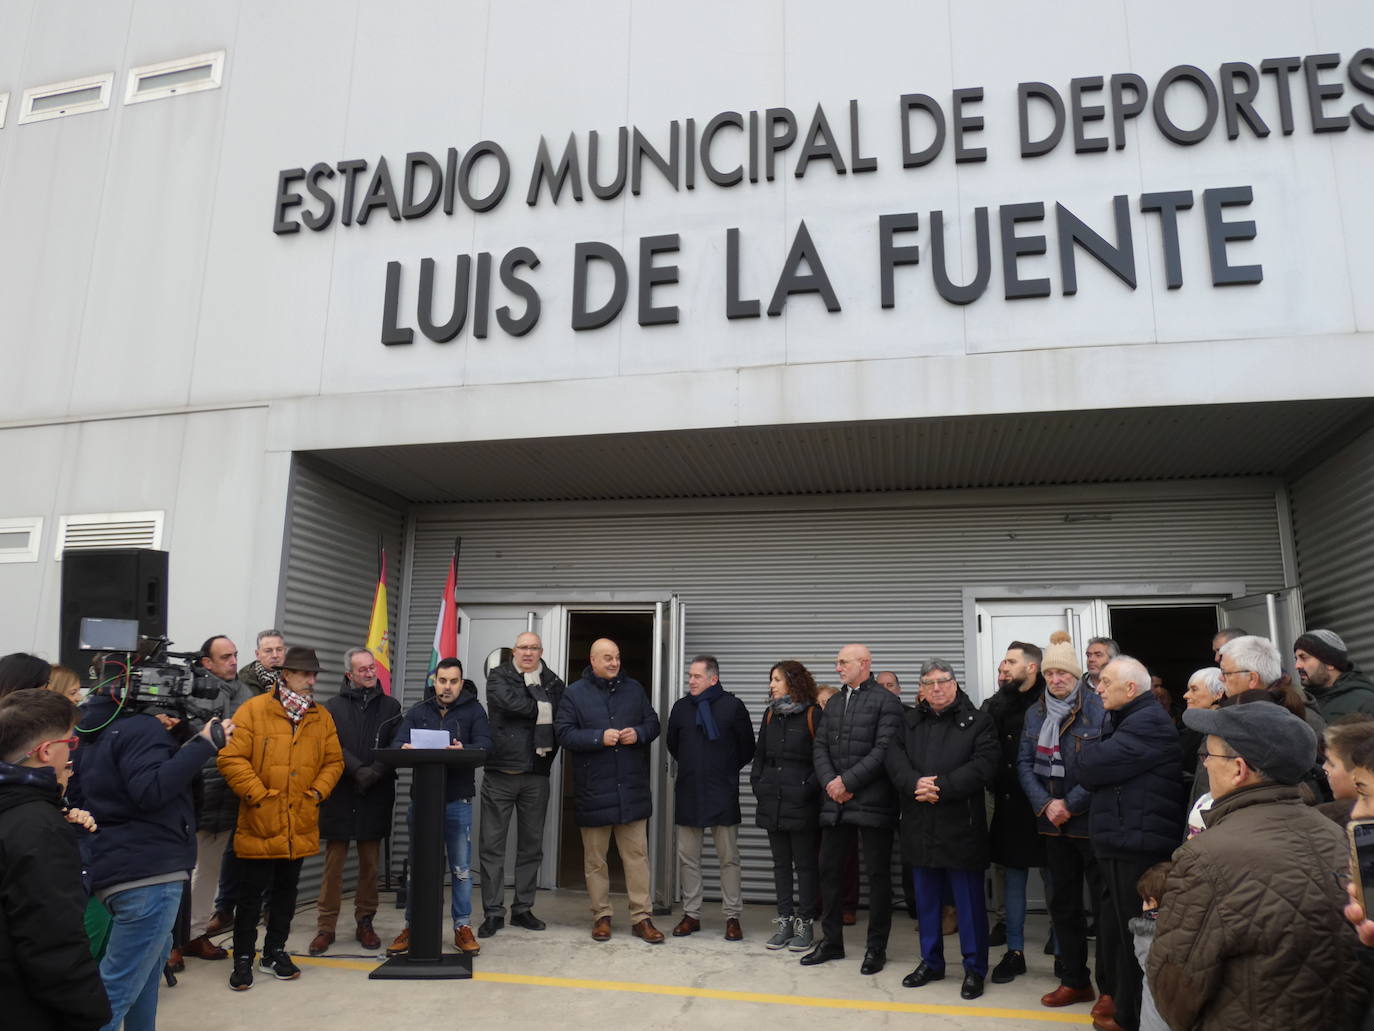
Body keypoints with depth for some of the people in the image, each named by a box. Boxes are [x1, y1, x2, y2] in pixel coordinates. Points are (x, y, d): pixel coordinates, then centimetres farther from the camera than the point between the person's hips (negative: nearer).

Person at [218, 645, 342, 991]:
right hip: (259, 825, -4)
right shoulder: (253, 710, -8)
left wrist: (318, 792, -3)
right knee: (251, 894, 6)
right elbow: (231, 758, -13)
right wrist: (258, 795, -15)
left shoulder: (322, 717, 6)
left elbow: (333, 762, 11)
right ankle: (243, 958, 21)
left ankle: (275, 951, 32)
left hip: (300, 826, 4)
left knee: (286, 890, 16)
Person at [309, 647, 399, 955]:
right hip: (340, 795, -1)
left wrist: (375, 772, -15)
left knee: (370, 863, 7)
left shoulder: (390, 706, 9)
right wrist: (358, 770, -18)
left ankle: (365, 923, 18)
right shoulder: (334, 706, 6)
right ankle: (326, 927, 10)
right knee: (334, 863, 2)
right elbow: (332, 747, -6)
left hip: (376, 797, 1)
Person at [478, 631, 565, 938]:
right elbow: (510, 702, -17)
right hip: (500, 772, -2)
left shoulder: (553, 683, 9)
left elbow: (558, 717, -8)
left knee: (531, 845, 10)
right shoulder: (498, 677, 4)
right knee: (492, 844, 1)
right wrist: (541, 709, -9)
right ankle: (493, 912, 10)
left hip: (536, 775, 2)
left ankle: (523, 908, 21)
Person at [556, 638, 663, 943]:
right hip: (593, 790, -2)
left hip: (632, 789, 2)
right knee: (595, 859, 9)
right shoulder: (574, 693, -2)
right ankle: (601, 916, 22)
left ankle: (641, 918, 13)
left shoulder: (634, 689, 7)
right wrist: (600, 738, -19)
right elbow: (565, 734, -8)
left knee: (637, 855, 6)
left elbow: (653, 723, 11)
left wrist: (638, 733, -10)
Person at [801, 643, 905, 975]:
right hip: (835, 802, 6)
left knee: (877, 873, 3)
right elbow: (819, 746, 11)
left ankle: (876, 947, 15)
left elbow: (883, 750, -14)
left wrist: (847, 781, -15)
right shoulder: (834, 703, 16)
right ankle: (832, 941, 23)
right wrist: (829, 782, -6)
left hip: (872, 802, -6)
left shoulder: (886, 701, -5)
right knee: (829, 869, 10)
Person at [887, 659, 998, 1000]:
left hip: (961, 827, -4)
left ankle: (974, 968, 19)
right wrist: (915, 783, -20)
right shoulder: (910, 721, 11)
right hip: (921, 827, 4)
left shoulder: (977, 721, -2)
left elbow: (984, 764, -14)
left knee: (969, 900, 4)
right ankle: (931, 962, 29)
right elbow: (893, 757, -1)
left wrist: (941, 787, -20)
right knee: (926, 898, 15)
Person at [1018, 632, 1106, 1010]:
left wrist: (1071, 804, -15)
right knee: (1063, 903, 13)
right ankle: (1075, 980, 26)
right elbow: (1024, 763, 6)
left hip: (1092, 820, -5)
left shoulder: (1100, 709, -8)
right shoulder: (1034, 714, 9)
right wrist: (1045, 804, -9)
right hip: (1053, 823, 5)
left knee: (1105, 902, 4)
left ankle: (1110, 985, 17)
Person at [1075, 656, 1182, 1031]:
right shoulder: (1122, 720, 16)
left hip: (1137, 844, -10)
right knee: (1116, 928, 20)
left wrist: (1090, 748, -1)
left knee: (1133, 933, 4)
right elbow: (1088, 770, 17)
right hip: (1122, 841, 10)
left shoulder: (1147, 723, -18)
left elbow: (1090, 767, -20)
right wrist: (1095, 754, -2)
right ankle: (1121, 997, 34)